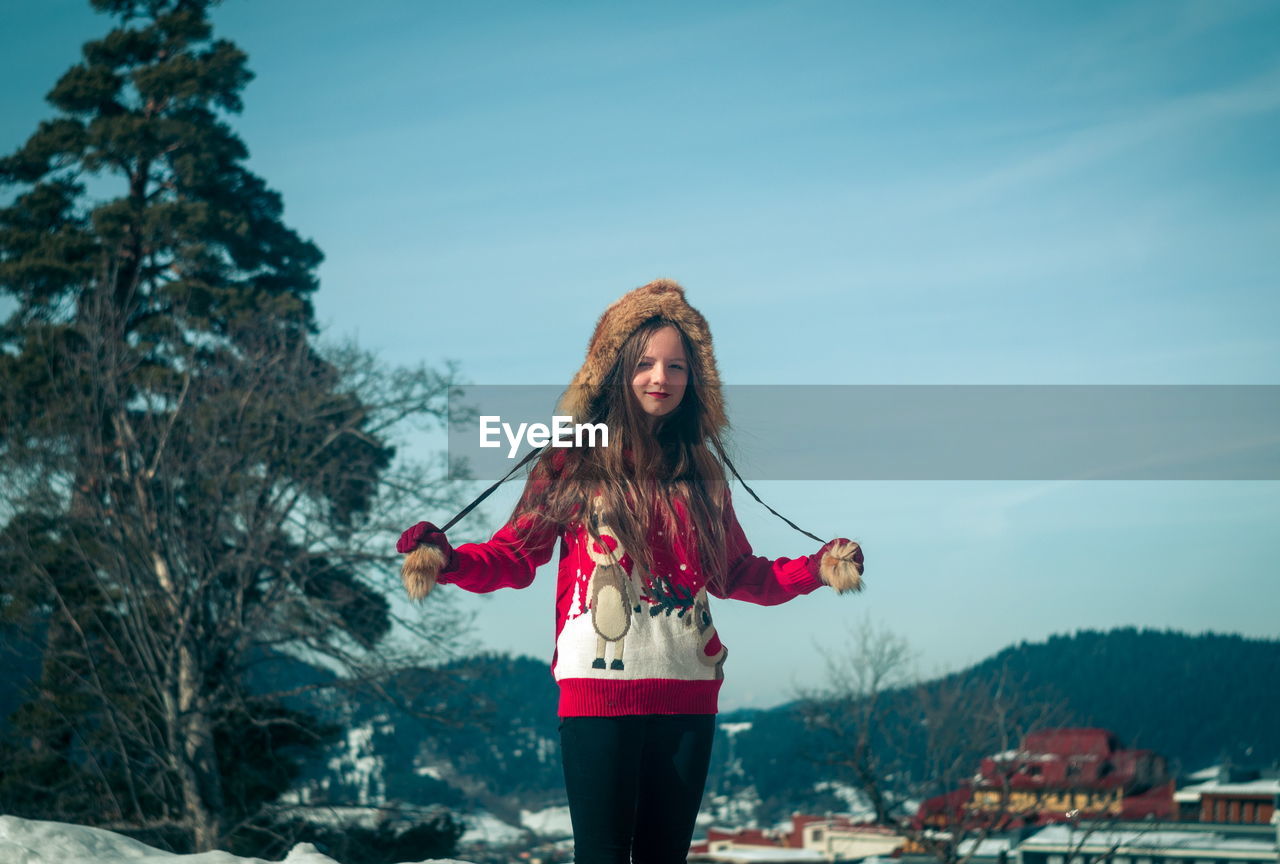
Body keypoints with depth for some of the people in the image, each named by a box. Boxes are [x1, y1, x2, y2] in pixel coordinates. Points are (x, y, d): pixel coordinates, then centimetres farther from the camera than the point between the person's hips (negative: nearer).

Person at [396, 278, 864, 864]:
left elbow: (739, 574, 16)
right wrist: (449, 562, -18)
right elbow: (515, 553, -1)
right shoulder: (574, 463, 1)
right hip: (600, 685, -4)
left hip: (688, 691, 4)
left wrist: (817, 570, 4)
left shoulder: (700, 474, 11)